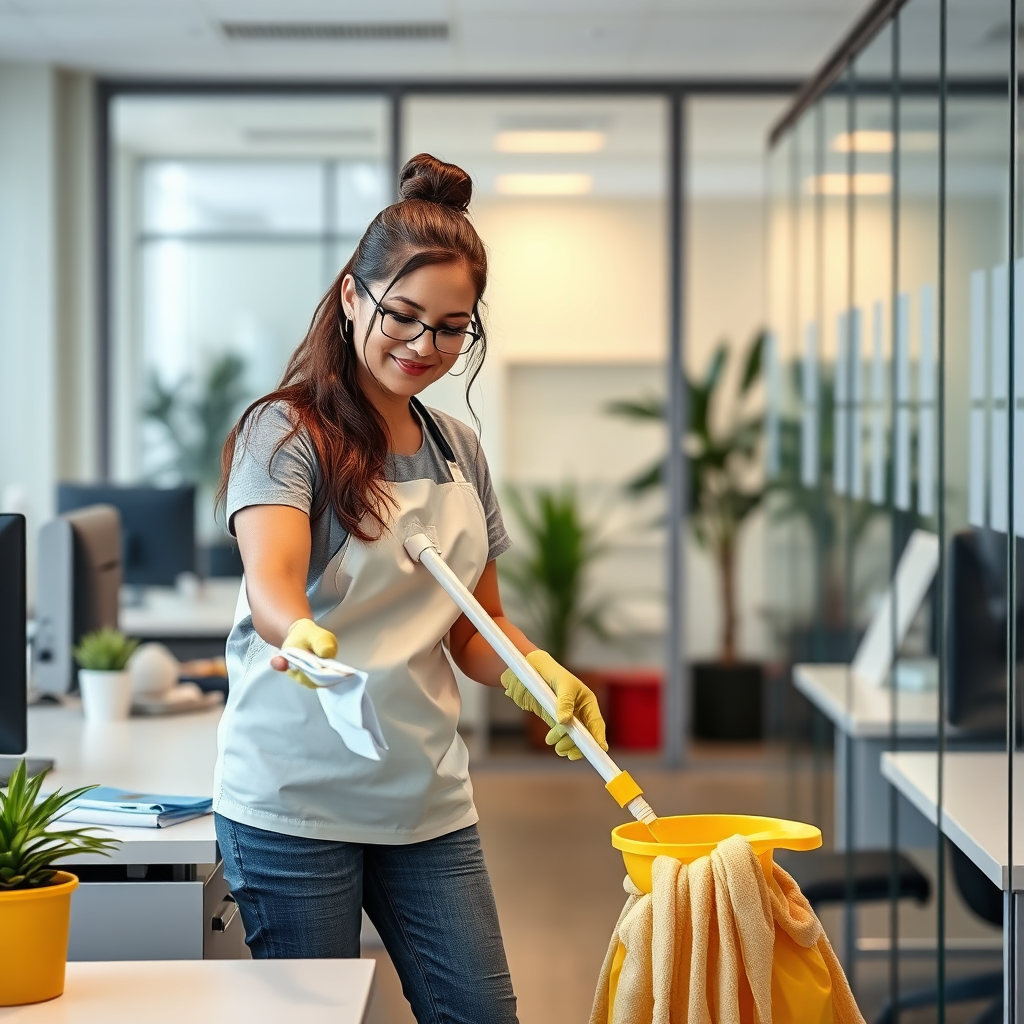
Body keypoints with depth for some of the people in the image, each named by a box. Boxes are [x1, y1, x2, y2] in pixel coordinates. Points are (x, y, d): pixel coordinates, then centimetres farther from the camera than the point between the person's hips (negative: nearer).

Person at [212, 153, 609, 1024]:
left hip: (430, 801, 6)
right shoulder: (287, 431, -6)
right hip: (297, 801, -5)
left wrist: (542, 675, -2)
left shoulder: (460, 452, 14)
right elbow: (271, 582, -23)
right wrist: (301, 635, -46)